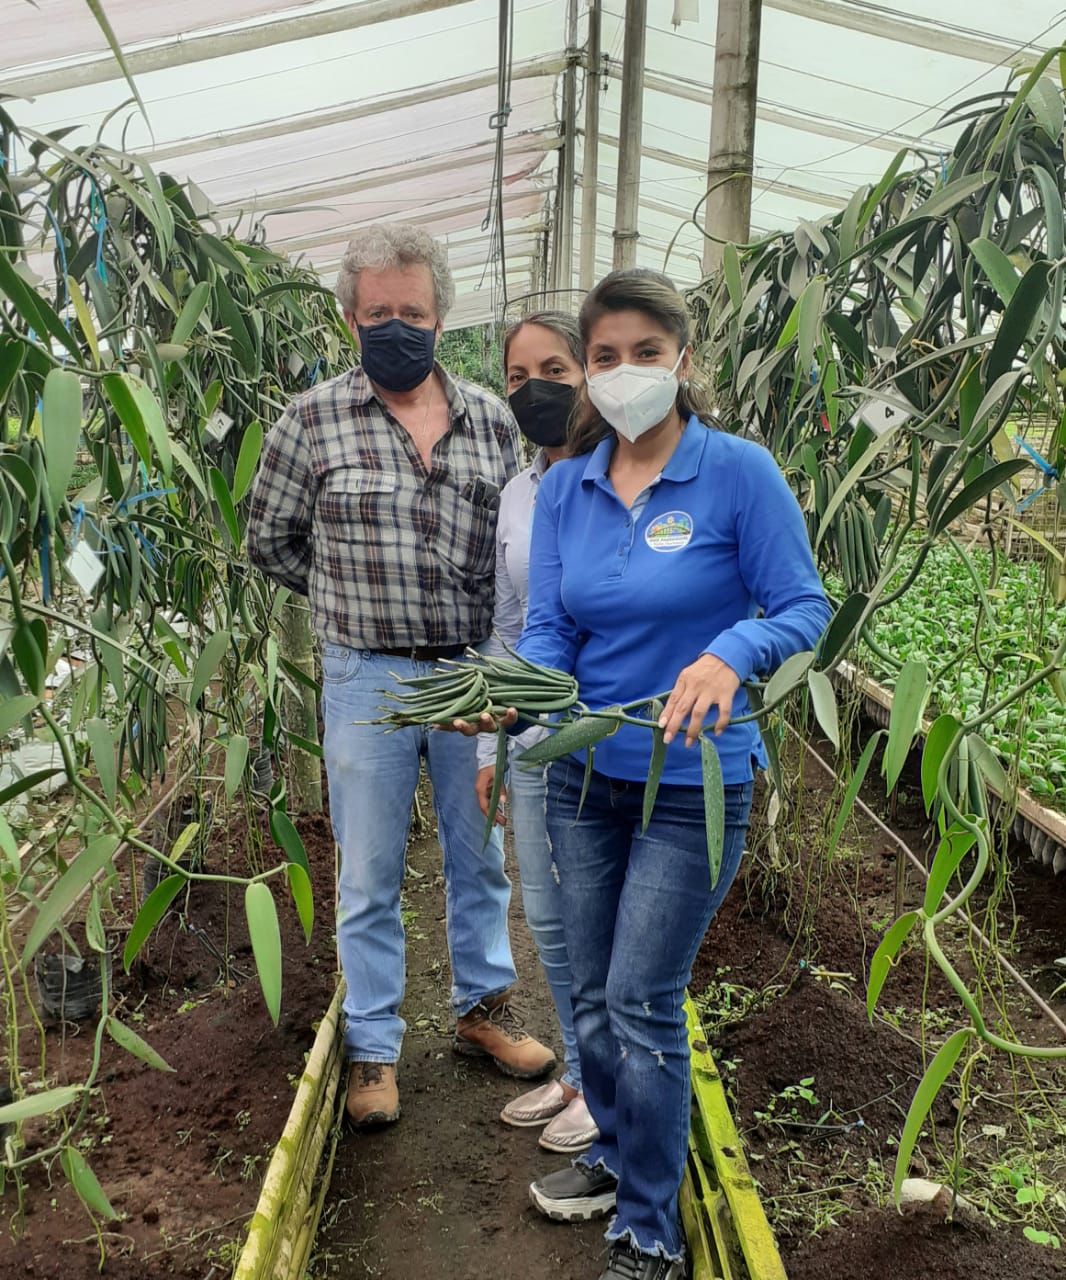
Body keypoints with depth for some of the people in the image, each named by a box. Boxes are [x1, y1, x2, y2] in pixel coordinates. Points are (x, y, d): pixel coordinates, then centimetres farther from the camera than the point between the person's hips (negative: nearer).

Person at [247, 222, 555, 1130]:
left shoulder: (492, 420, 3)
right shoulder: (313, 422, -4)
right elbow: (271, 540, 6)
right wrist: (354, 599, 3)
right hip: (369, 681, -2)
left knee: (481, 858, 17)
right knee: (370, 878, 8)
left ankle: (484, 1008, 37)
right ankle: (373, 1047, 26)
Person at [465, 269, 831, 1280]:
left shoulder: (739, 472, -12)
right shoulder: (563, 488, 2)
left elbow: (804, 607, -11)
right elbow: (549, 633, -3)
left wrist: (731, 655, -31)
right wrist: (507, 702, -23)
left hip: (692, 784, -5)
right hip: (585, 775, 5)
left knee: (642, 1001, -1)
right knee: (592, 989, 16)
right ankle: (618, 1155, 42)